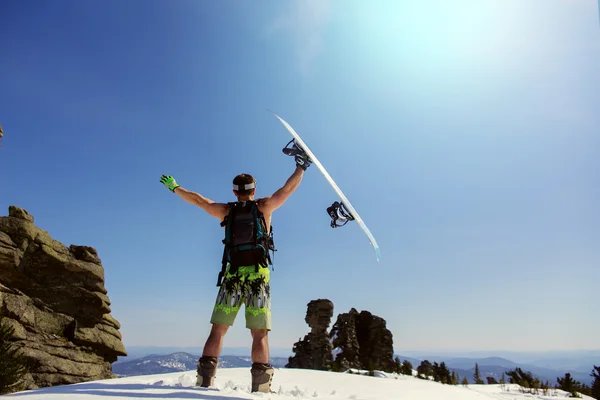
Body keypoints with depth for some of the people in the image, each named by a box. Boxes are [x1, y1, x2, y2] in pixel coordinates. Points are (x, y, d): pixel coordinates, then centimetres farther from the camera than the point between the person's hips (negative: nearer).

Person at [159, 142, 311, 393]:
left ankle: (204, 380, 3)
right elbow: (289, 188, 12)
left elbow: (196, 199, 18)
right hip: (259, 275, -1)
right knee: (260, 334, 1)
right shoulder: (265, 207, 3)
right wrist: (301, 165, 26)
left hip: (233, 274, 1)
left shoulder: (225, 210, 7)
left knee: (217, 330, 7)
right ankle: (261, 386, -3)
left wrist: (174, 187, 33)